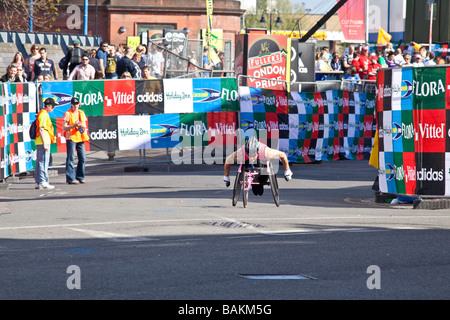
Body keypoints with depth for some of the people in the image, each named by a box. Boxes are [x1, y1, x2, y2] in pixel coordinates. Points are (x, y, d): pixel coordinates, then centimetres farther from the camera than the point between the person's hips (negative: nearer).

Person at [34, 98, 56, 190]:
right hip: (43, 142, -10)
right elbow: (41, 130, -18)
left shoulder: (43, 114, 18)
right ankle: (43, 182, -9)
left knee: (39, 162, 10)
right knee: (44, 162, -9)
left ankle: (37, 183, 13)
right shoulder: (43, 114, -13)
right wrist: (45, 144, -20)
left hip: (40, 142, 10)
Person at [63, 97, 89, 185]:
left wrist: (82, 125, -7)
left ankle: (80, 177, 16)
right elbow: (64, 127, -8)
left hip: (80, 138, 6)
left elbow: (85, 126, 16)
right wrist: (74, 125, -21)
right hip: (71, 138, -6)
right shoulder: (67, 113, -2)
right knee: (71, 159, -7)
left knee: (82, 158, 5)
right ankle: (70, 178, -5)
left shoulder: (81, 113, 15)